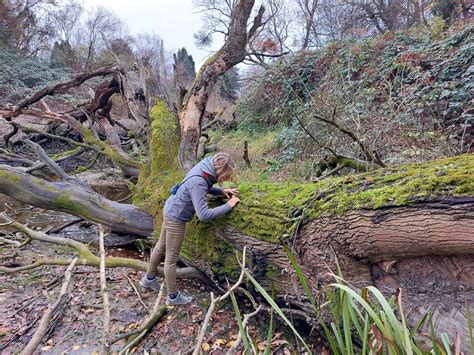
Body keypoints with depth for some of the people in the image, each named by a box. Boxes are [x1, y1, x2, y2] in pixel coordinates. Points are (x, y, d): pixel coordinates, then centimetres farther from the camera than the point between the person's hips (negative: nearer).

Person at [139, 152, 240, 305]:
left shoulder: (205, 165, -10)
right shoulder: (198, 183, -35)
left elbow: (206, 187, 11)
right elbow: (203, 215, -35)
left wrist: (221, 191, -5)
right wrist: (228, 206, -27)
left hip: (171, 210, 9)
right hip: (176, 218, -9)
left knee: (161, 247, 25)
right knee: (171, 258, 8)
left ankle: (149, 278, 46)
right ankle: (173, 296, 27)